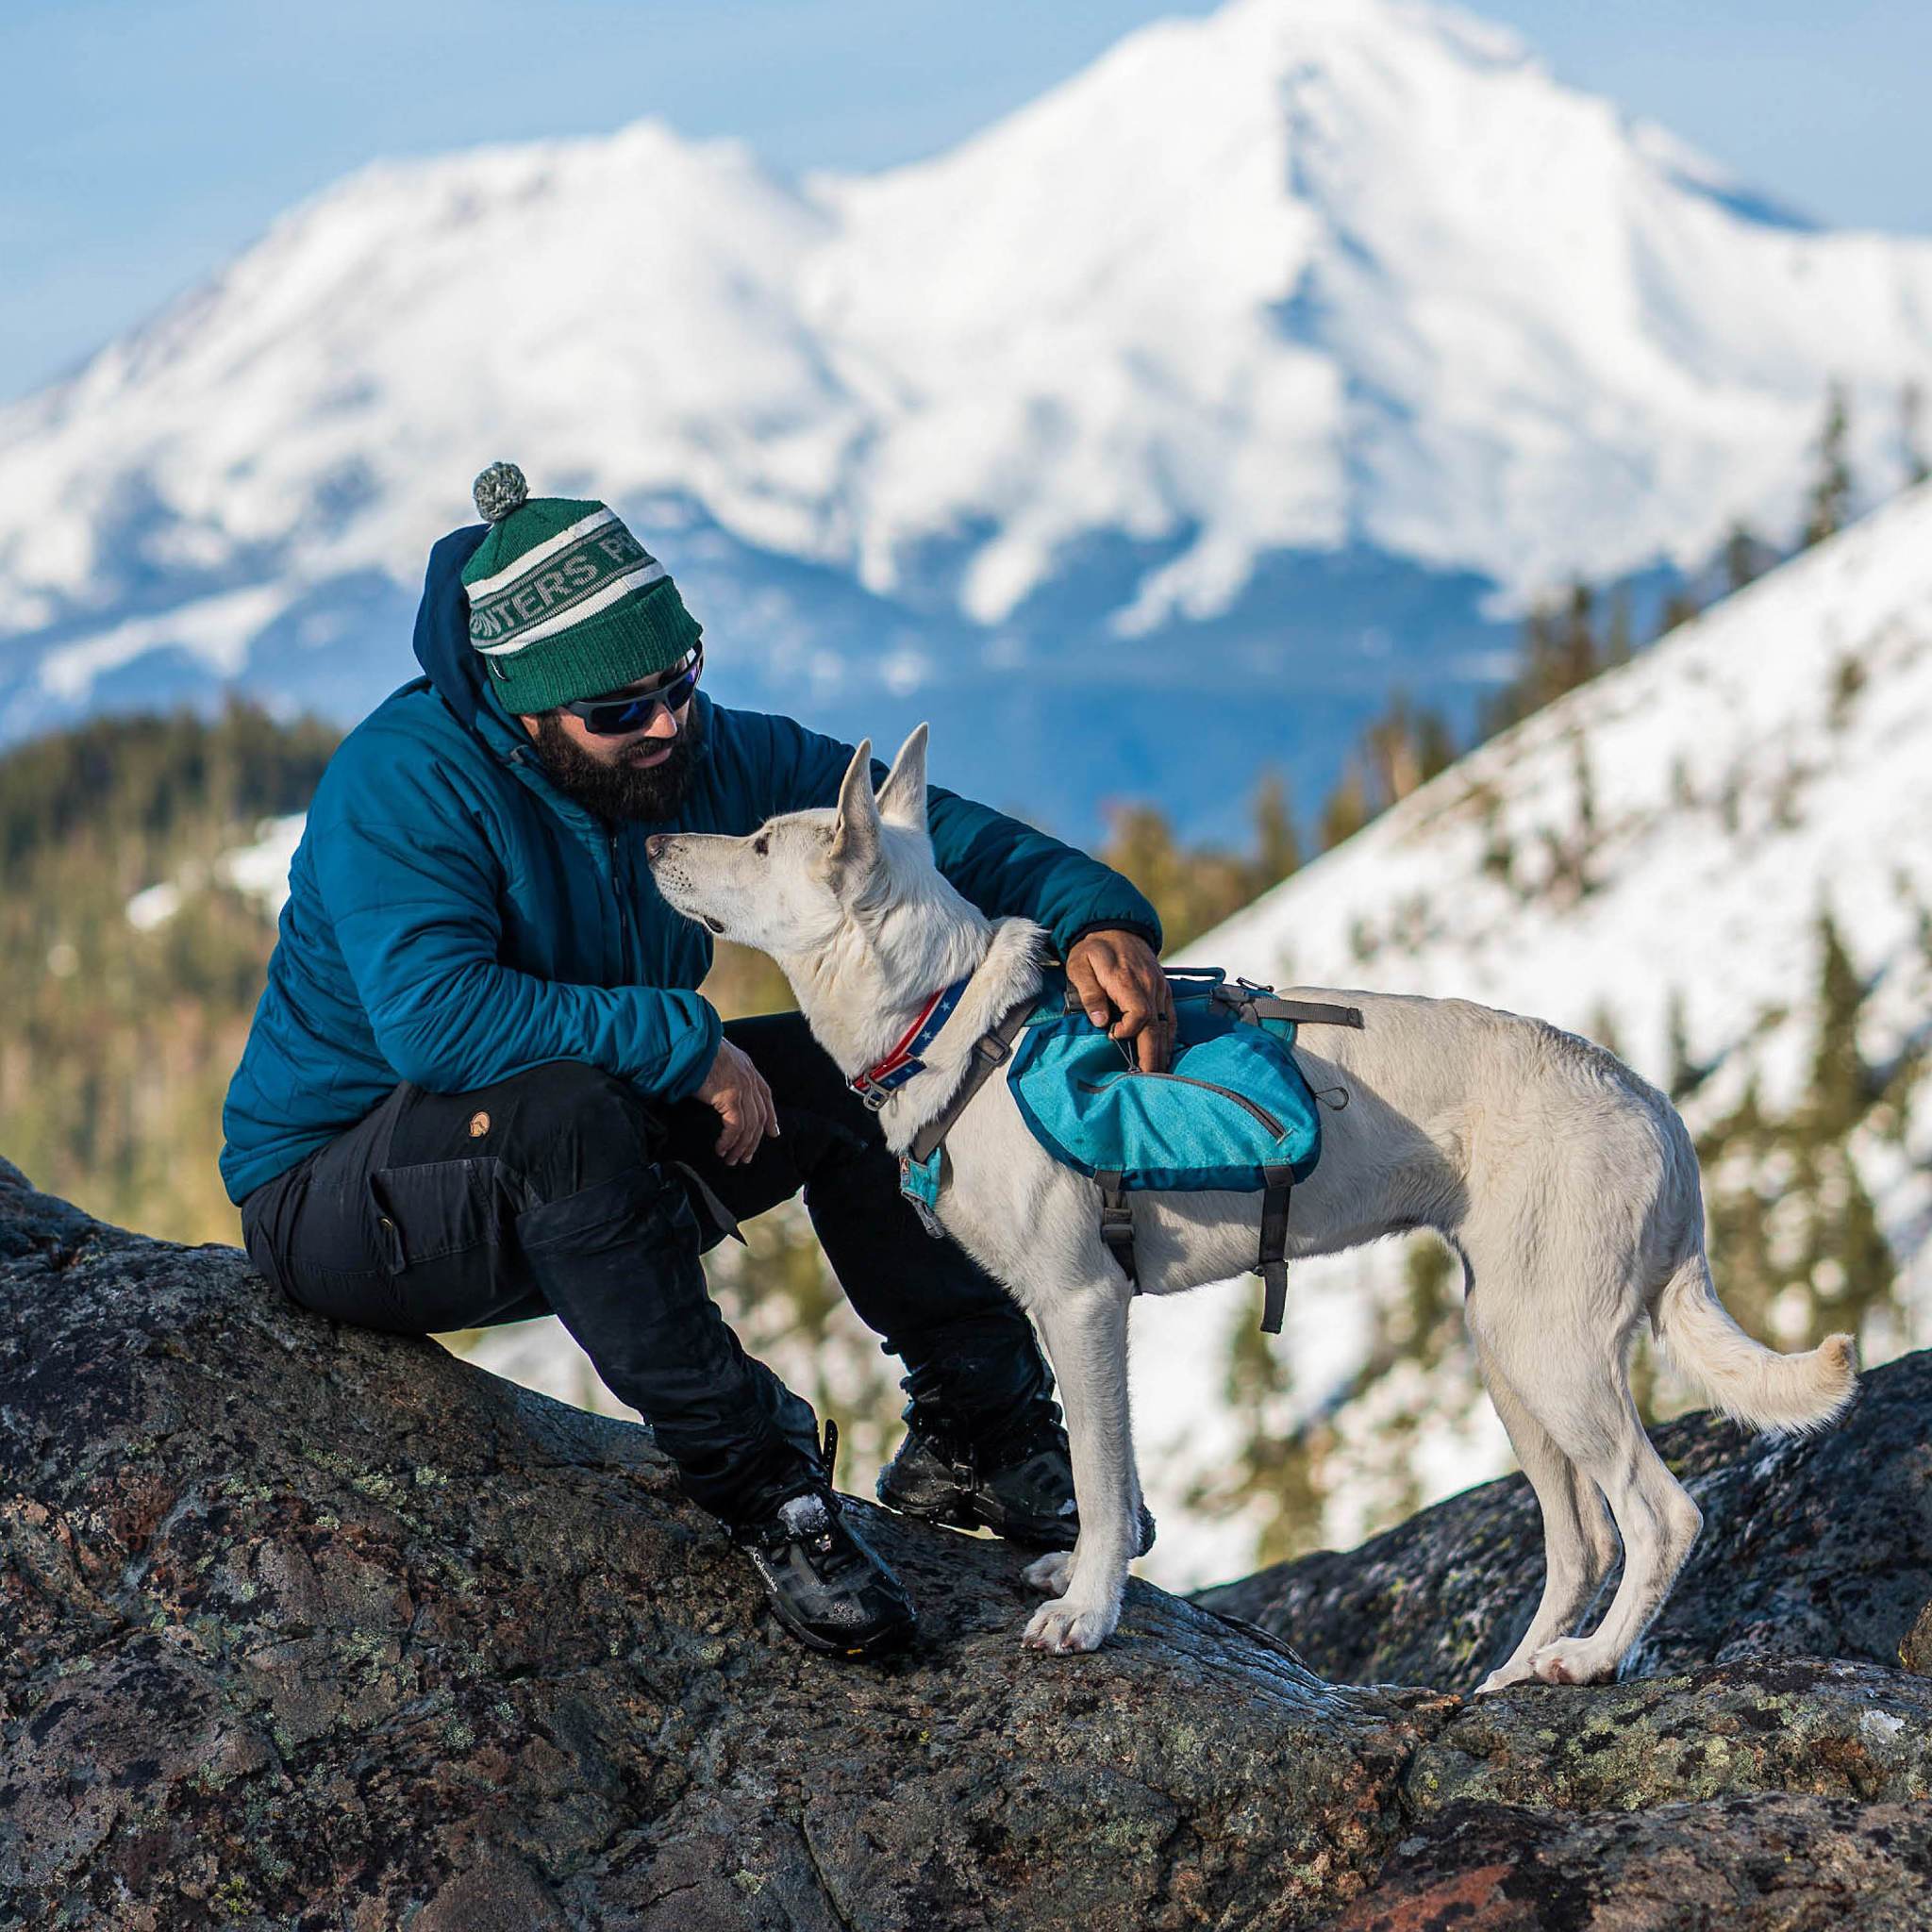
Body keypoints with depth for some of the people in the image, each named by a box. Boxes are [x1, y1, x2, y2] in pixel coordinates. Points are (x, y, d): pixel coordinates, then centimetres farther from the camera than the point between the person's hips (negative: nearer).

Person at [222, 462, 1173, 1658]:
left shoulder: (703, 755, -5)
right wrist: (684, 1043, -33)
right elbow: (433, 1019, -36)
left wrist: (1094, 912, -23)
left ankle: (980, 1431, 1)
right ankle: (753, 1473, -27)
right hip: (342, 1197, -7)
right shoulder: (404, 777, -23)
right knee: (563, 1108, -37)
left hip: (565, 1183, 7)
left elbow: (926, 829, -5)